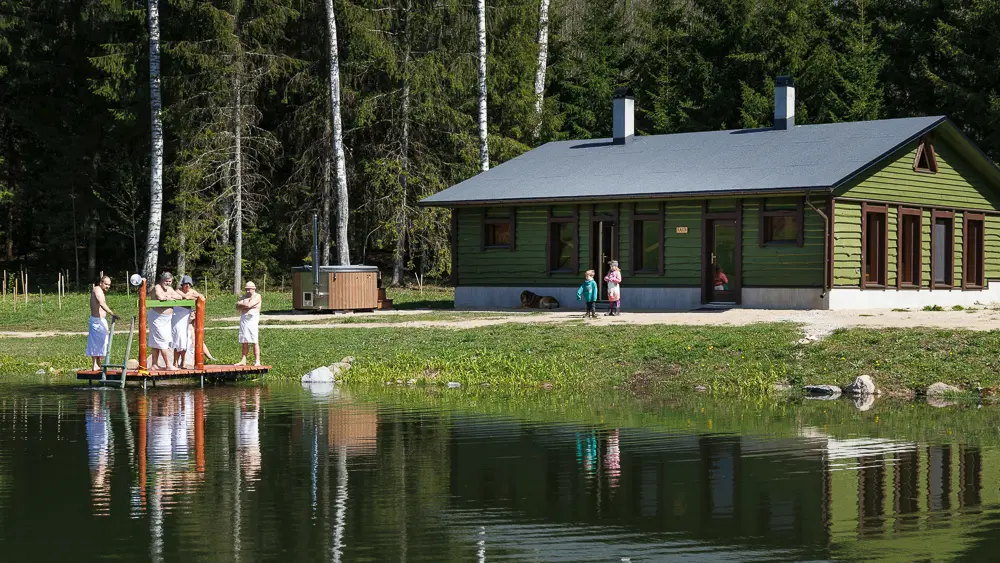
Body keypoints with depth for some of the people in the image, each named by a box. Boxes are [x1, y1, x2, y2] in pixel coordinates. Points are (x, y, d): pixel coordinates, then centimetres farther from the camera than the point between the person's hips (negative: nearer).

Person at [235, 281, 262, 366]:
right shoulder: (244, 296, 18)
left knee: (255, 341, -9)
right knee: (244, 341, 6)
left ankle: (257, 361, -9)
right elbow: (237, 307, 6)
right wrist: (246, 306, -9)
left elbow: (248, 305, -14)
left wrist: (241, 304, 1)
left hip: (252, 320, -6)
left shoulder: (257, 296, -1)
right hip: (244, 319, 6)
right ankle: (243, 361, 8)